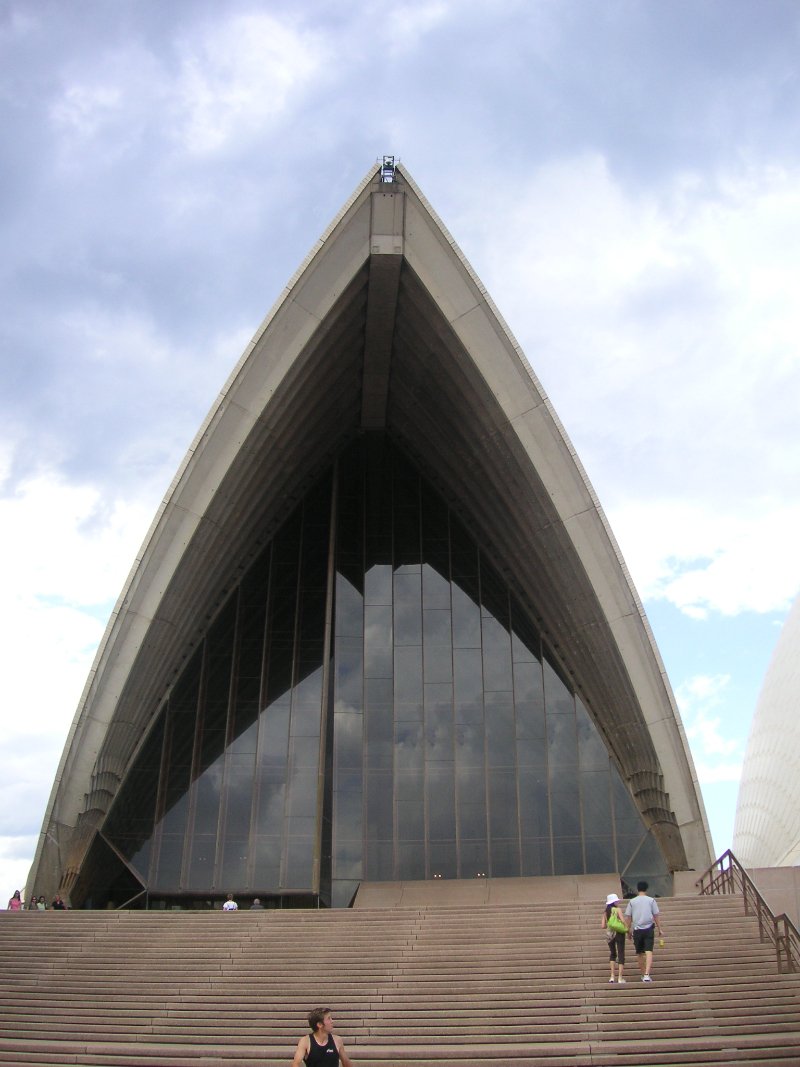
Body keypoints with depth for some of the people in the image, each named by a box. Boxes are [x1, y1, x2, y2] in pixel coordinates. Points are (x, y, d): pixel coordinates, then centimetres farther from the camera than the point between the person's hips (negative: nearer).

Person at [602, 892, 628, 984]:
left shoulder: (605, 912, 7)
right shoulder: (618, 909, -6)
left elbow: (603, 926, 3)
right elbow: (623, 920, -18)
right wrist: (628, 931, -6)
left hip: (609, 934, 4)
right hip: (619, 933, -4)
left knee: (612, 954, 20)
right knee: (621, 954, 4)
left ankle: (612, 976, 10)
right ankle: (620, 978, 1)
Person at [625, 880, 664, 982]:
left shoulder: (632, 901, 4)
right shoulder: (651, 900, 2)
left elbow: (628, 917, 4)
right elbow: (656, 916, 2)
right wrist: (660, 929, 10)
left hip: (637, 929, 1)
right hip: (649, 929, -1)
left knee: (639, 953, 13)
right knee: (649, 952, -7)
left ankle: (643, 974, 23)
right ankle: (647, 974, -22)